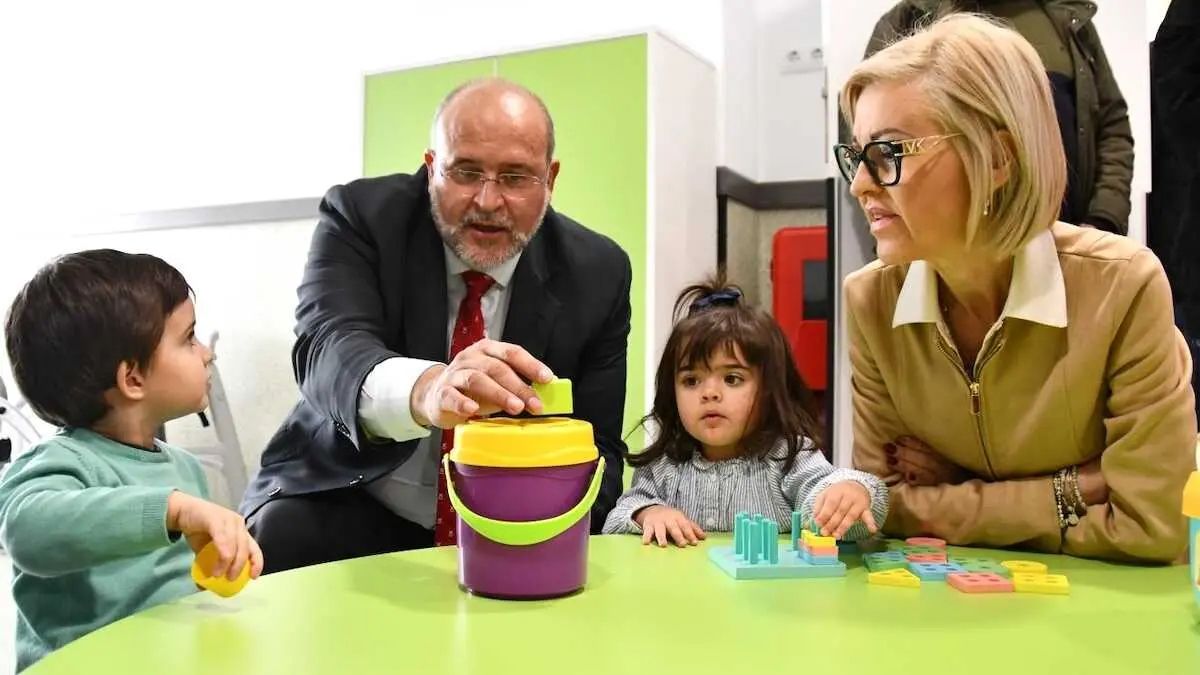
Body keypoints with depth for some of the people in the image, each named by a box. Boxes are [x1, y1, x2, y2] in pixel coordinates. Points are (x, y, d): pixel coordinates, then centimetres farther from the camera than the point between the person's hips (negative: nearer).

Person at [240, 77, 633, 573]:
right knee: (279, 537, -29)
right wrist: (425, 387, -53)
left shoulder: (597, 272, -6)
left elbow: (597, 447, -4)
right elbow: (329, 352, -30)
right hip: (346, 506, -1)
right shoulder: (362, 217, -11)